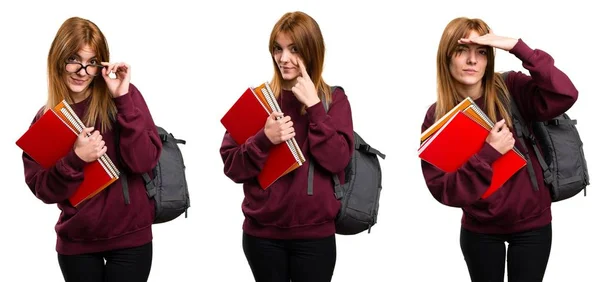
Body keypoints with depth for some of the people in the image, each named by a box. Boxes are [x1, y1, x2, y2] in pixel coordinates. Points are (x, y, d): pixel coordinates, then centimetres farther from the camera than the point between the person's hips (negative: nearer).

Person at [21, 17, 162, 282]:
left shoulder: (124, 97, -7)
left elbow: (144, 162, -16)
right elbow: (42, 190, -3)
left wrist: (123, 100, -22)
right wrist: (74, 159, -21)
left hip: (129, 238, -2)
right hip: (75, 243, 2)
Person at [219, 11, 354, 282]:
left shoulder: (334, 99, 1)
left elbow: (336, 160, -12)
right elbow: (232, 167, -1)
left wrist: (313, 106, -16)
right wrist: (265, 139, -18)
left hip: (314, 234, -1)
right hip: (261, 233, 1)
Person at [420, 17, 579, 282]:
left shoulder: (511, 89, -12)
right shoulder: (437, 117, -9)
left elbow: (565, 95, -30)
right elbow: (442, 188, -15)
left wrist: (517, 47, -32)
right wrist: (488, 153, -26)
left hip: (530, 223, -1)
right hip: (479, 229, 1)